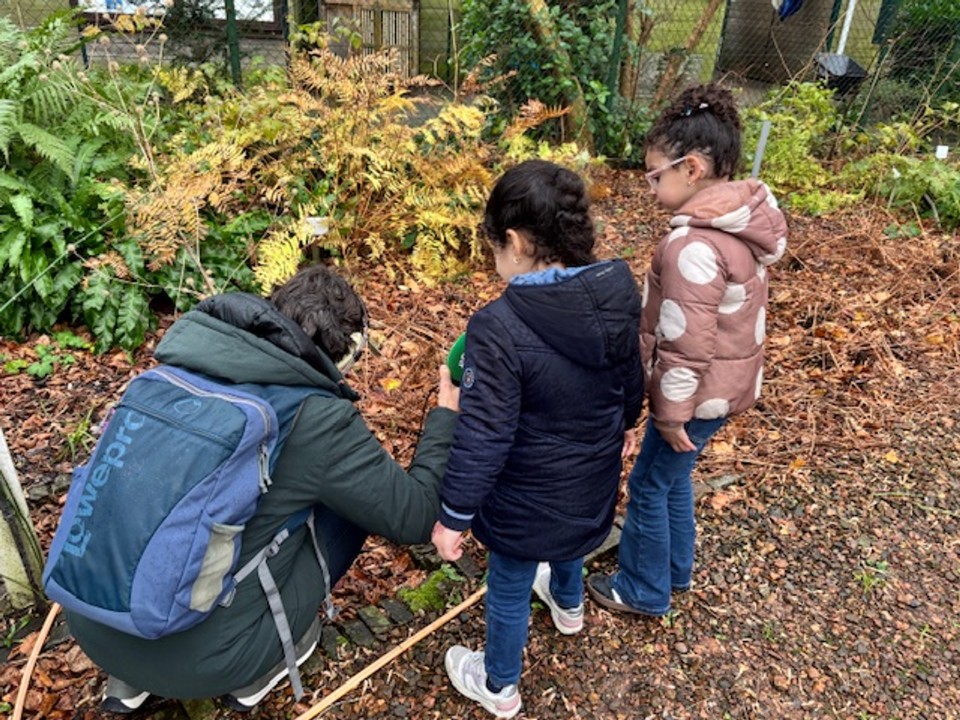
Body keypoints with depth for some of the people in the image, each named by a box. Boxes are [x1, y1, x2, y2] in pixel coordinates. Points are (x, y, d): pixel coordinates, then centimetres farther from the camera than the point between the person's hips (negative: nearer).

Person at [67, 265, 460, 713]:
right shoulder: (319, 421, -19)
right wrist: (446, 416, 4)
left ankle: (130, 680, 26)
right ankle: (253, 676, 19)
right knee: (352, 504, 6)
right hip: (199, 660, -5)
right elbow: (414, 517, -9)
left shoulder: (187, 360, -3)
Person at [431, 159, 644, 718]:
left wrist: (454, 516, -14)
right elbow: (632, 377, 5)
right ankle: (568, 605, 68)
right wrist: (627, 422, 26)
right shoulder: (618, 298, -12)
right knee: (569, 539, 37)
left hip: (529, 498, -6)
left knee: (509, 587, 19)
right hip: (592, 479, 7)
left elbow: (482, 436, -28)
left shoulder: (500, 328, -33)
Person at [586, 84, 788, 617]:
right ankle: (674, 570, 45)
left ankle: (644, 590, 31)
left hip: (698, 393, -9)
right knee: (673, 477, 25)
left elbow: (685, 344, -26)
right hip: (727, 382, 9)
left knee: (649, 485, 11)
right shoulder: (744, 219, 1)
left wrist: (671, 413, -15)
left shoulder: (693, 245, -30)